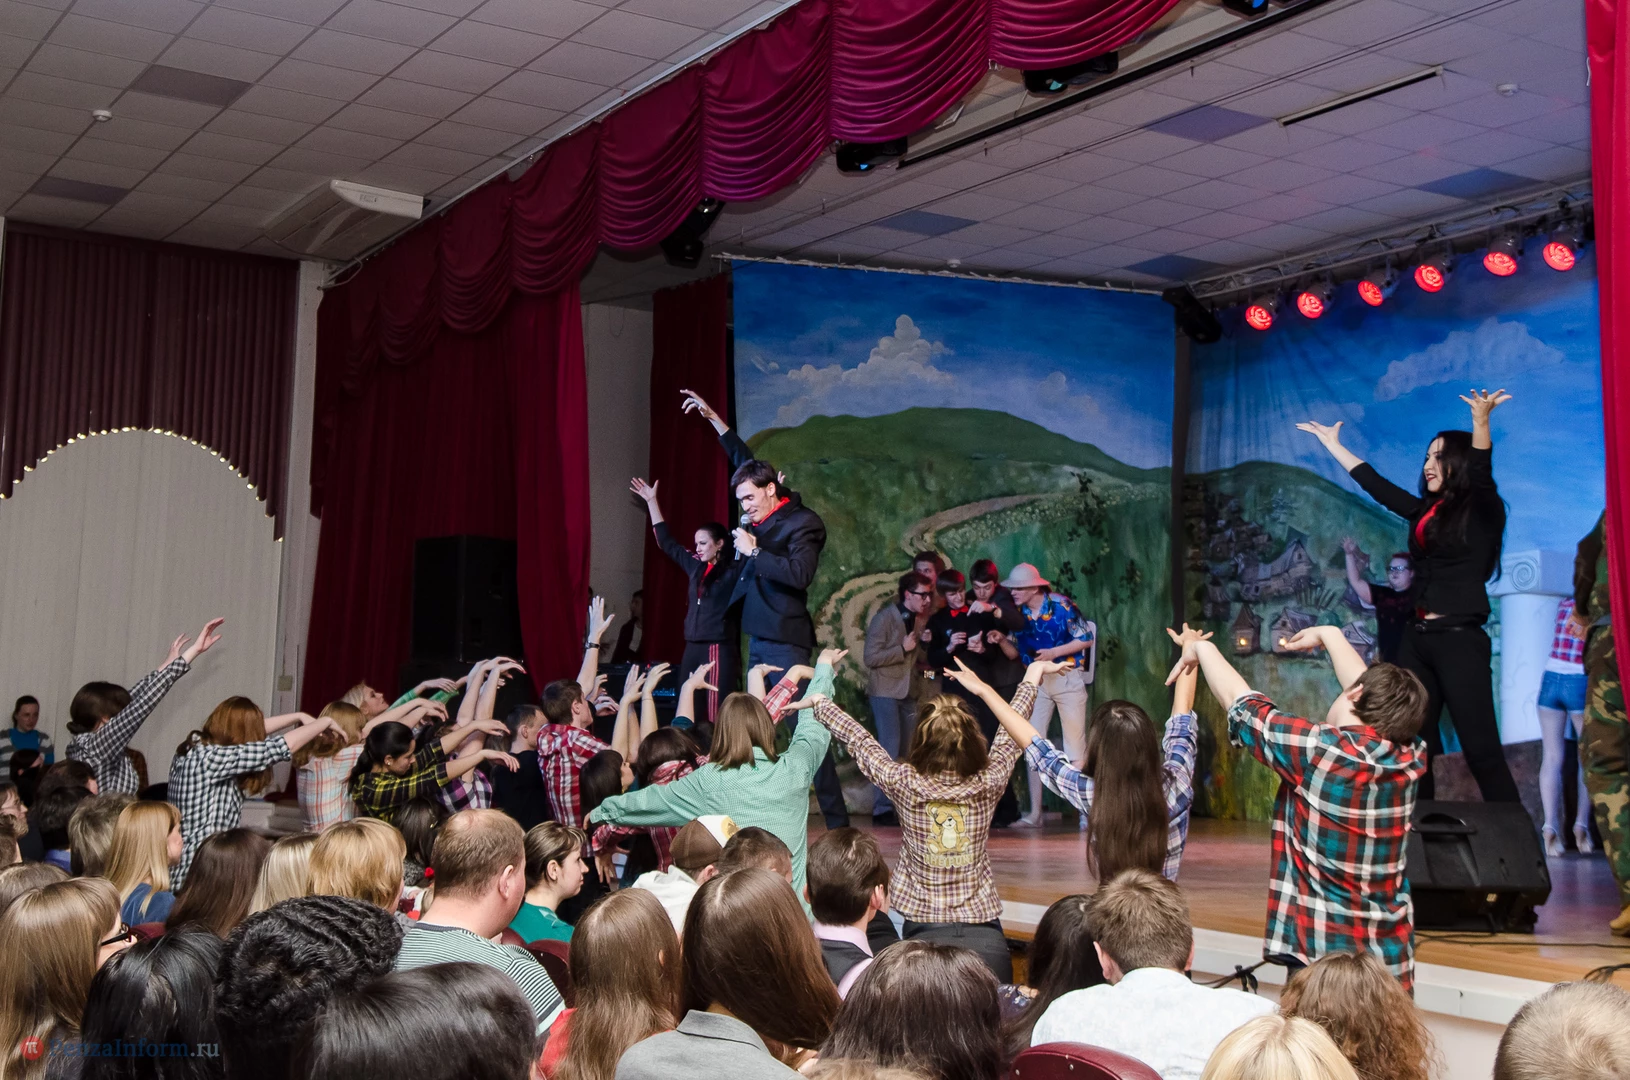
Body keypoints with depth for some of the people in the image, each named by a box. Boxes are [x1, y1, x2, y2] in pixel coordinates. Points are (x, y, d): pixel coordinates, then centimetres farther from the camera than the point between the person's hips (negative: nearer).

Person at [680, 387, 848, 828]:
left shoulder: (803, 522, -9)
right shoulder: (766, 515, 13)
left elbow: (799, 573, -25)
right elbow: (746, 462, 28)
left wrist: (754, 551, -18)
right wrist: (714, 419, 30)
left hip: (786, 643, -9)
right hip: (759, 639, 9)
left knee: (805, 730, -11)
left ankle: (836, 819, -9)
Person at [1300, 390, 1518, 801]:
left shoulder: (1482, 510, -2)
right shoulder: (1425, 511, 15)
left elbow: (1481, 471, -22)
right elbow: (1371, 481, 25)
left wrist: (1481, 421, -39)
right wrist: (1332, 443, 31)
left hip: (1461, 641, -7)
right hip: (1417, 639, 7)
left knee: (1482, 751, -10)